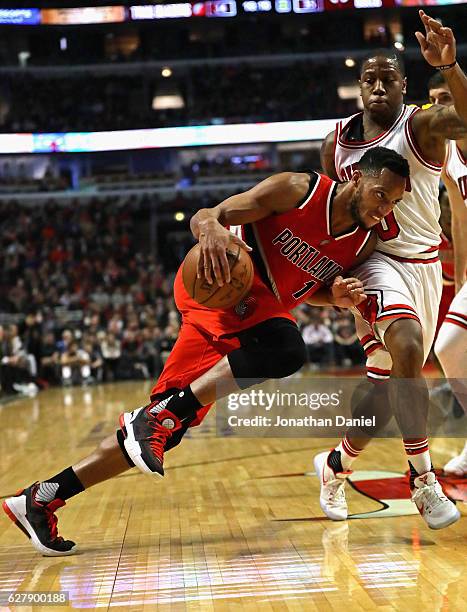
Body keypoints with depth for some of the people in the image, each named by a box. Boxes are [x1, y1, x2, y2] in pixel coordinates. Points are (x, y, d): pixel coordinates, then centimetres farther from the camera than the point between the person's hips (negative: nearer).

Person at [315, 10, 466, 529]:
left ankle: (336, 465, 32)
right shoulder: (337, 143, 4)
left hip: (422, 265, 1)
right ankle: (423, 479, -24)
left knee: (388, 381, 8)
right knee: (408, 348, -30)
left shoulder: (422, 126, -5)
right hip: (374, 260, -1)